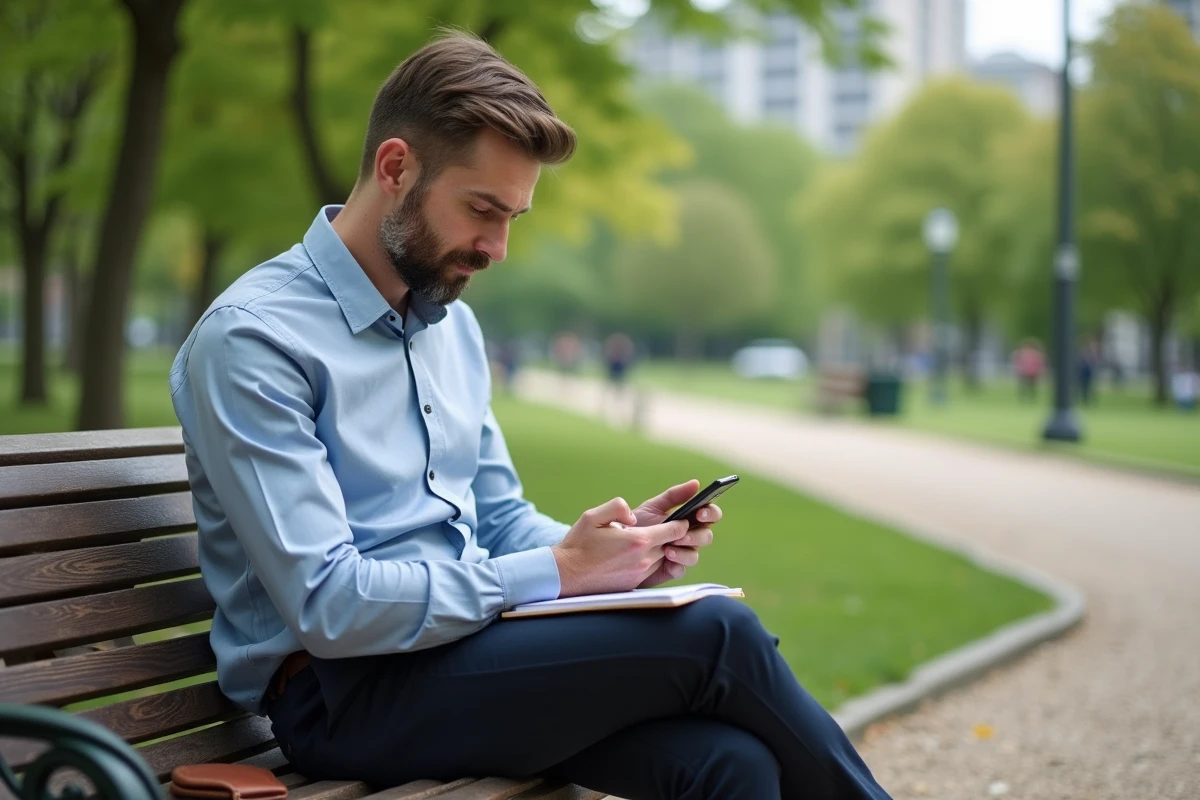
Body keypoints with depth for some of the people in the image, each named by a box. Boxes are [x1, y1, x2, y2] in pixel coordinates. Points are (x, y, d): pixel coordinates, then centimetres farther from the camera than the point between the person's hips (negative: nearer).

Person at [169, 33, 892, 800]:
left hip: (472, 643, 7)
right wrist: (559, 572, -18)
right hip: (345, 692, -7)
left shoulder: (454, 325, 13)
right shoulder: (250, 340, -12)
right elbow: (328, 605, -20)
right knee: (715, 637, -21)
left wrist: (618, 548, -2)